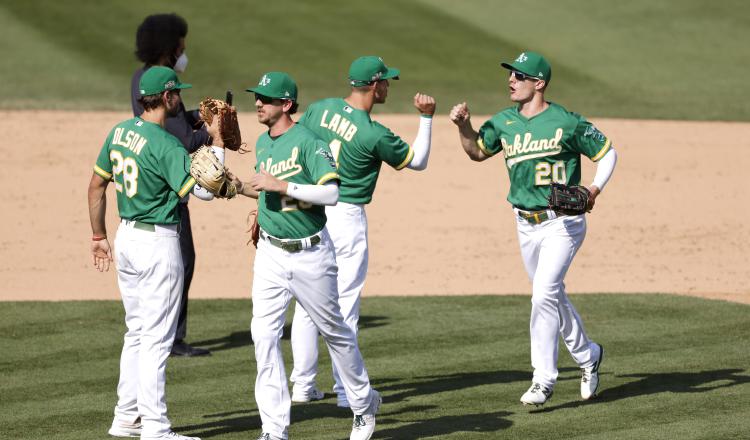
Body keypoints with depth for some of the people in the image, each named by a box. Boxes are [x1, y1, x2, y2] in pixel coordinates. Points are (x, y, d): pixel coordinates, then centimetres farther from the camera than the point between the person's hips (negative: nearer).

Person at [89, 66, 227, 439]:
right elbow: (204, 189, -24)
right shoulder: (165, 145, -20)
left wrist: (98, 236, 20)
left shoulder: (120, 132, 5)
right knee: (157, 338, -4)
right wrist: (217, 141, -16)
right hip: (158, 243, -8)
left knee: (136, 332, 19)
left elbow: (96, 185, 12)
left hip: (126, 238, 8)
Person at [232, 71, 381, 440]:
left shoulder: (307, 142, -16)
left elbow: (331, 192, -27)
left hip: (310, 253, -6)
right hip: (271, 253, 6)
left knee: (334, 330, 10)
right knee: (264, 334, -6)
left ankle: (364, 403, 32)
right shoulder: (262, 144, 7)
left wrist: (280, 185, -28)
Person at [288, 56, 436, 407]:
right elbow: (418, 161, 0)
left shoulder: (320, 109, 0)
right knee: (345, 305, 2)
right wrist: (426, 118, 4)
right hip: (346, 217, -5)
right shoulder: (375, 135, -15)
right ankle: (346, 390, 4)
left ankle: (303, 385, 15)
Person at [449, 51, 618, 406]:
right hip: (526, 226, 7)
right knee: (552, 297, 16)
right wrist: (463, 125, -6)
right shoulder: (504, 122, 5)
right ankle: (587, 356, 35)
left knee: (544, 294, -17)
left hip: (562, 222, -7)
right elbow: (478, 151, 12)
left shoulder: (567, 123, -11)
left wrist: (594, 189, -17)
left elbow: (607, 152, -3)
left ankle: (543, 379, -12)